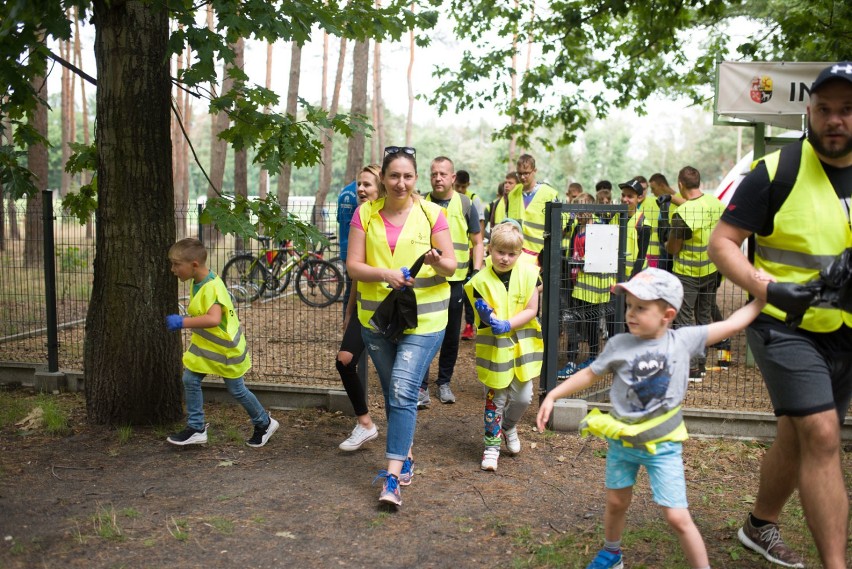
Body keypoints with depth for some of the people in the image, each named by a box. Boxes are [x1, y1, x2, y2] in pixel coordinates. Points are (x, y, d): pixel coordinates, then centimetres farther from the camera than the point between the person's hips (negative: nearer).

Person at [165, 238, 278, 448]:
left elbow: (213, 319, -47)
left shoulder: (212, 287, -31)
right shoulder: (196, 282, -2)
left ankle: (264, 423, 29)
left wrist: (182, 322, -44)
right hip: (204, 344, 8)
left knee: (237, 390, 8)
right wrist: (185, 320, 4)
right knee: (190, 380, -1)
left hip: (226, 347, -8)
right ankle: (196, 429, 11)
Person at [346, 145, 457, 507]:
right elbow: (353, 265, -3)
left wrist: (437, 261, -24)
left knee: (403, 393, -13)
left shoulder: (431, 213, -3)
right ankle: (405, 458, 33)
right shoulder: (365, 214, 2)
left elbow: (451, 266, -2)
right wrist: (385, 274, -21)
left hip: (423, 321, -3)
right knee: (393, 394, 15)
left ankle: (393, 477, -9)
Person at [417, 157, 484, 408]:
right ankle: (421, 387, 1)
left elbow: (477, 243, 8)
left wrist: (476, 272, -3)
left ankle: (444, 383, 24)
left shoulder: (466, 205, 4)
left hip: (455, 280, 1)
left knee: (451, 336, 10)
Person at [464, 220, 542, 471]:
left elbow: (531, 310, -7)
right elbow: (485, 316, -12)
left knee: (523, 396, 7)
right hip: (494, 348, -2)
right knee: (496, 398, 5)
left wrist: (507, 325, -21)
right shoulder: (481, 280, -10)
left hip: (523, 344, 2)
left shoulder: (528, 274, -6)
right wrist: (490, 318, -36)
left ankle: (509, 426, 37)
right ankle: (492, 445, 20)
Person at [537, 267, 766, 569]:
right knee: (616, 502, 19)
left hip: (663, 446, -2)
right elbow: (590, 375, 2)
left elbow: (732, 323, -4)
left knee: (678, 517, -6)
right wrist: (552, 396, 1)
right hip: (622, 441, 2)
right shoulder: (618, 345, -11)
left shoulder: (683, 340, -12)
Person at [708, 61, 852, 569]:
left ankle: (761, 526, 37)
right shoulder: (778, 171, -12)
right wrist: (766, 289, -27)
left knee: (799, 439, 16)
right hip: (786, 325, -5)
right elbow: (722, 243, -13)